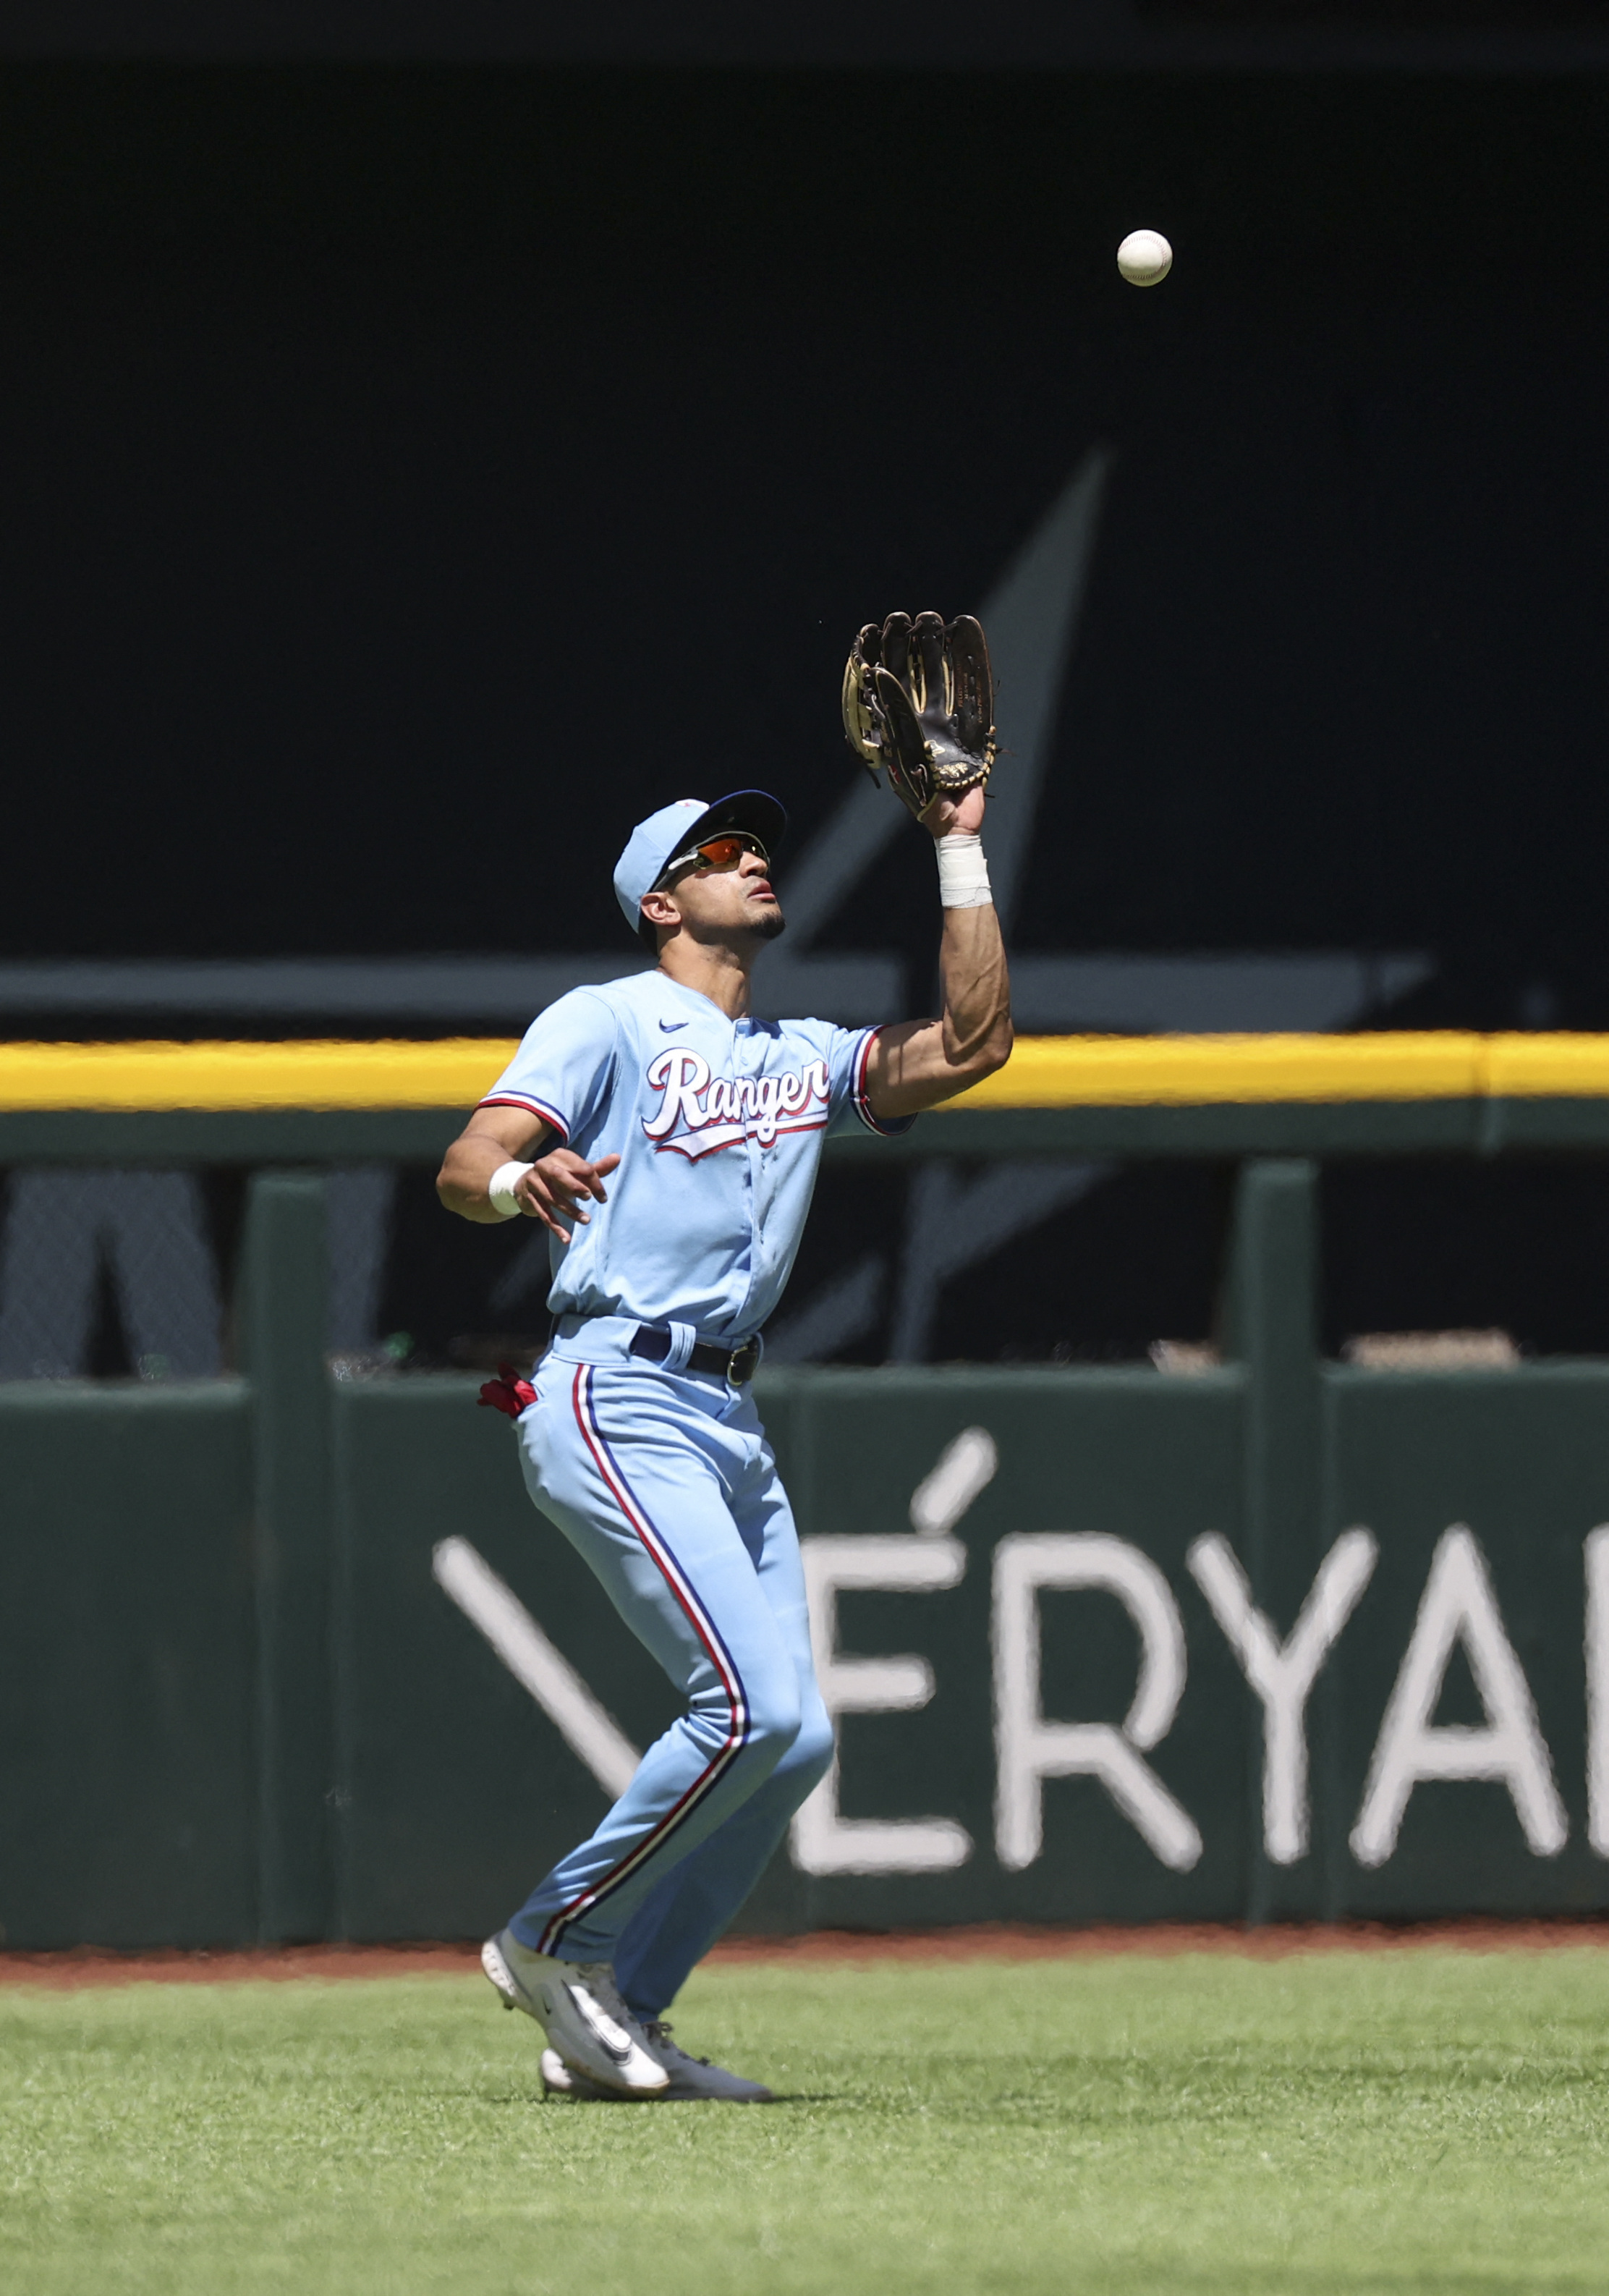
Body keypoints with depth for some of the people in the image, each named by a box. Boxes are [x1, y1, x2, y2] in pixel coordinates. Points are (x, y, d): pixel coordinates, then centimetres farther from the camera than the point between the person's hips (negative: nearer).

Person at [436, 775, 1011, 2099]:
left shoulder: (804, 1058, 20)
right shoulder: (606, 1025, 0)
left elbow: (972, 1045, 9)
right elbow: (463, 1167, -12)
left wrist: (963, 851, 11)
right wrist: (519, 1178, -37)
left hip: (733, 1428, 8)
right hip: (617, 1406, -8)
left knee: (795, 1741, 1)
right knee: (752, 1706, -19)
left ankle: (615, 2019, 9)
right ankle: (557, 1942, -4)